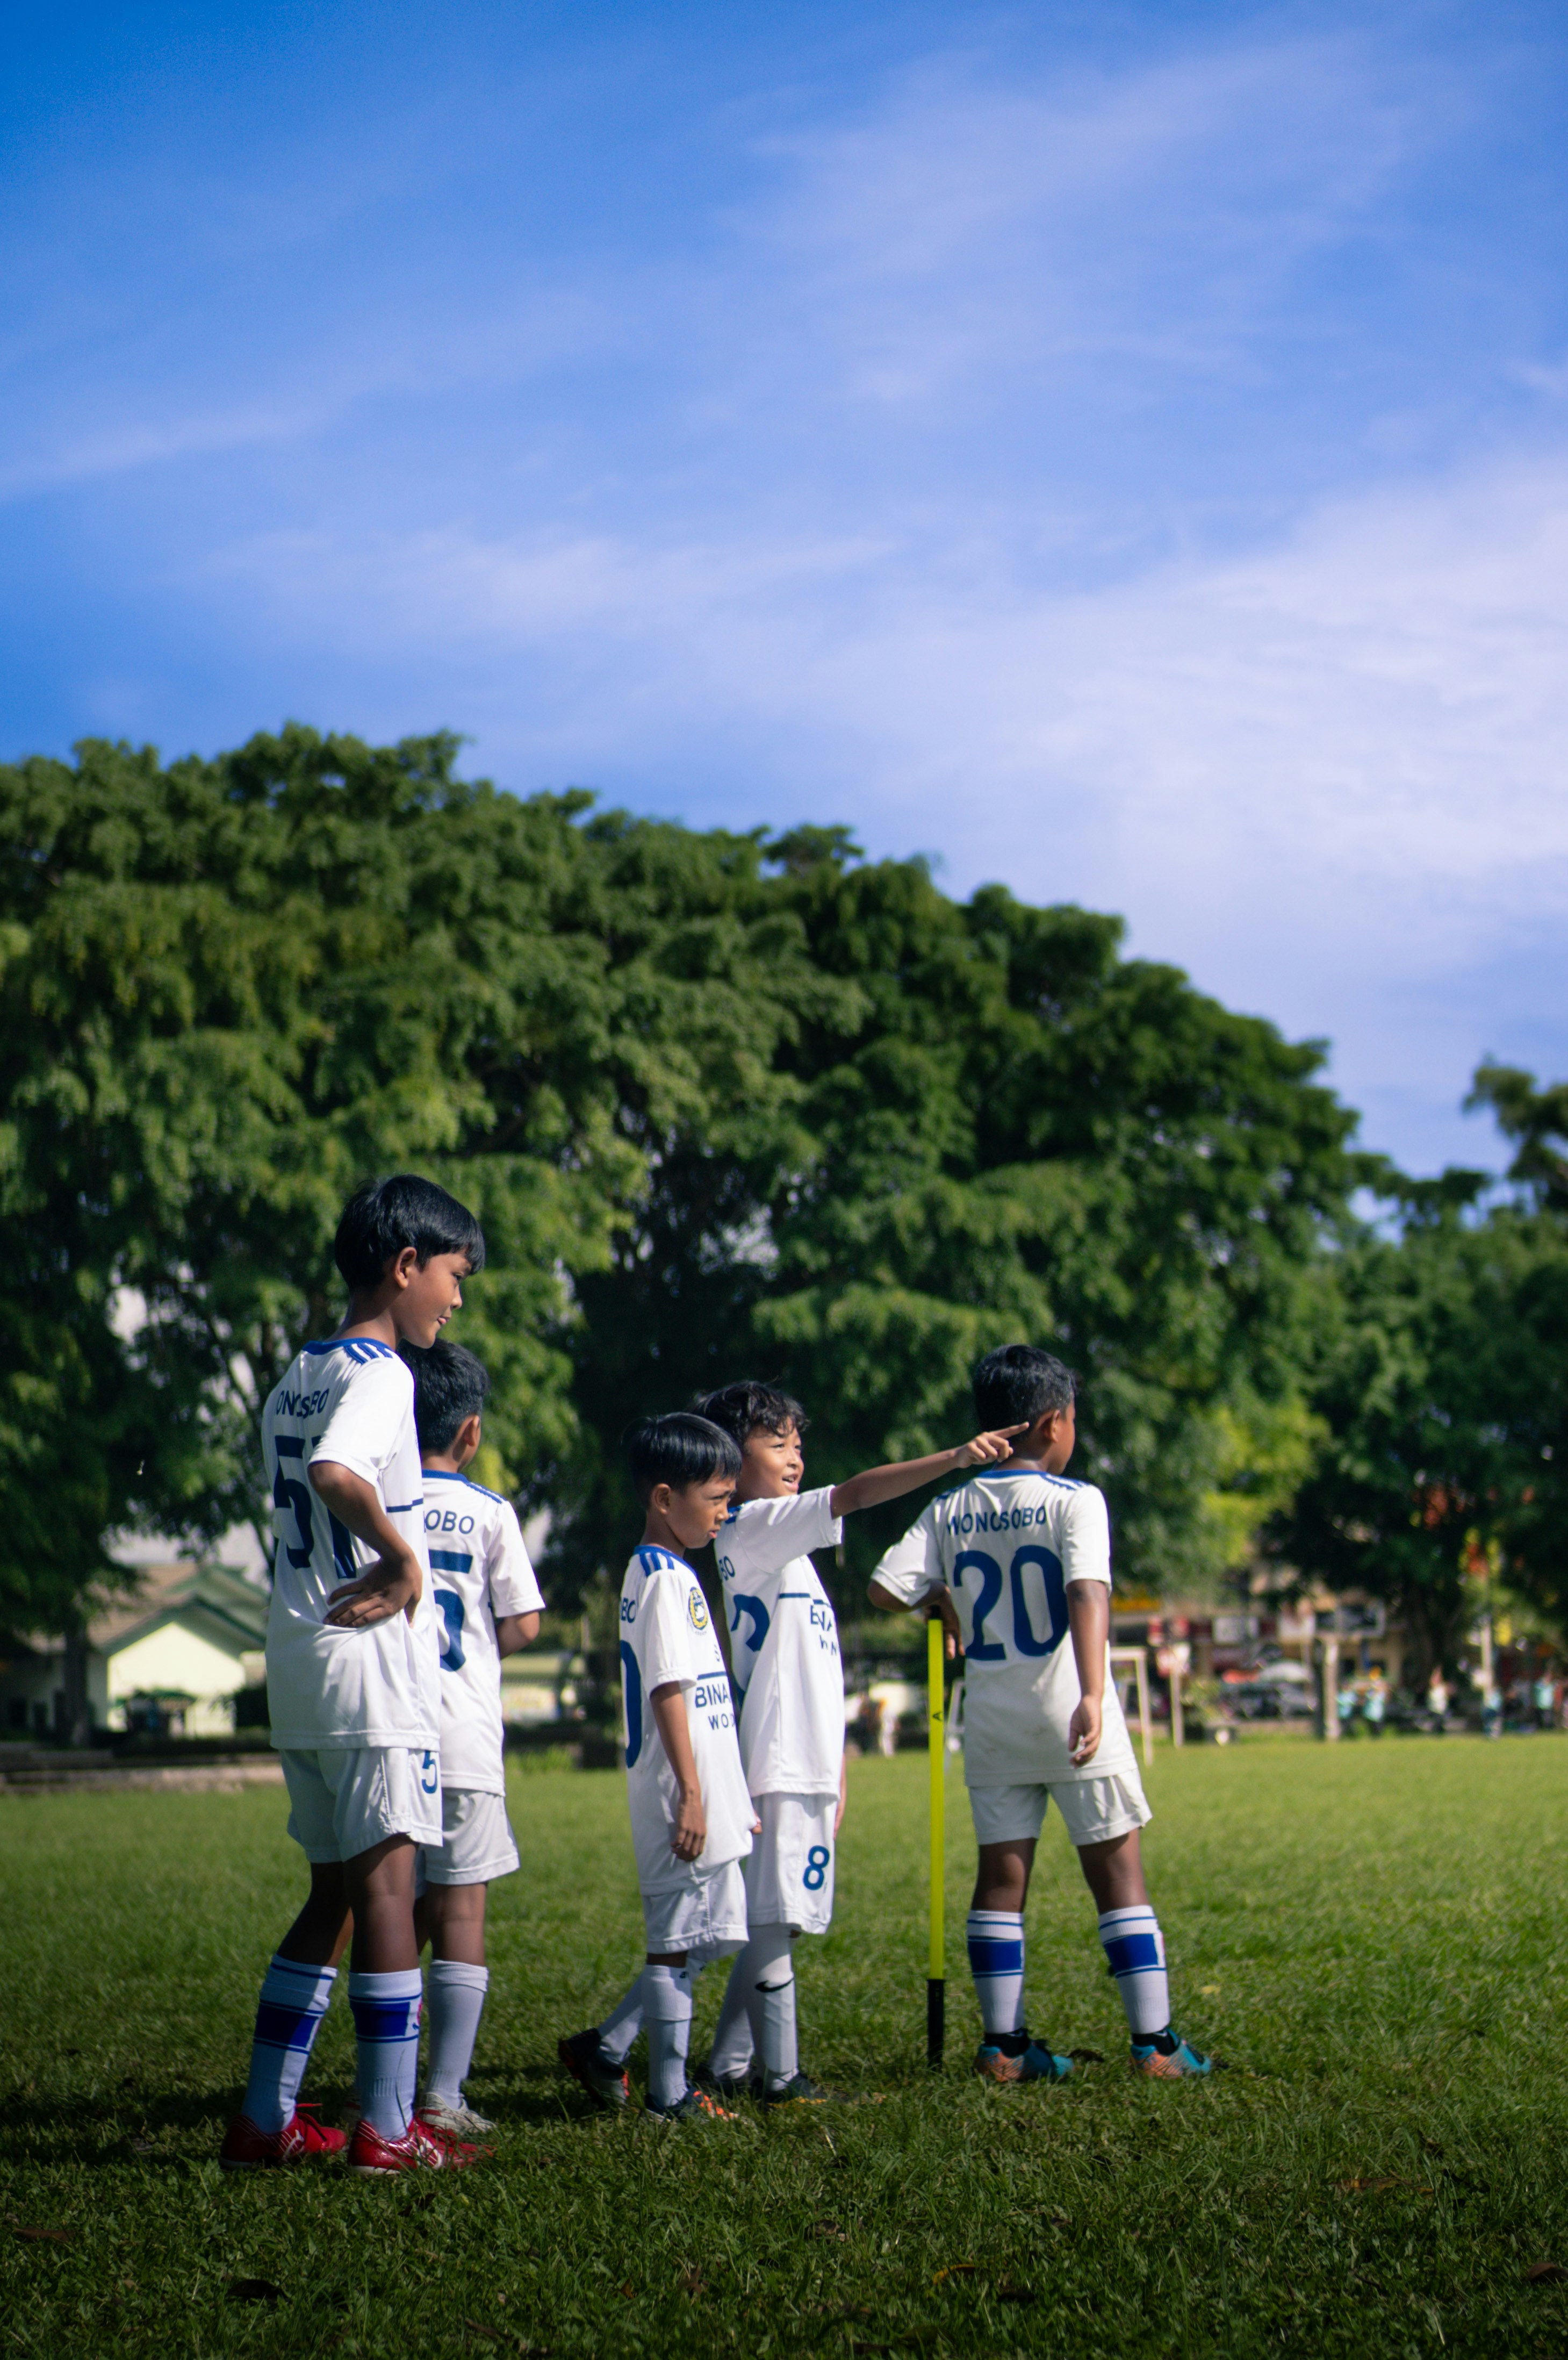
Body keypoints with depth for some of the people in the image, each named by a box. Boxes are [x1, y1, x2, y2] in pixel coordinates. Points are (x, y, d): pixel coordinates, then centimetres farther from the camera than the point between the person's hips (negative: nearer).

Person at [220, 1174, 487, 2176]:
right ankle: (388, 2127, -5)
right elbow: (335, 1472, -31)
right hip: (374, 1667, -9)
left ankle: (266, 2117, 14)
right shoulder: (380, 1374, -12)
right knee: (387, 1880, -5)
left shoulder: (293, 1381, 16)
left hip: (298, 1673, 9)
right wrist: (404, 1557, -21)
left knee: (332, 1890, 13)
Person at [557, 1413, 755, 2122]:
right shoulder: (666, 1578, -13)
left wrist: (732, 1797, 24)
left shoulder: (664, 1572, 18)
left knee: (700, 1937, 14)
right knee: (678, 1943, -3)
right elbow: (667, 1691, -19)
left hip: (706, 1795, 10)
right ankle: (669, 2095, 4)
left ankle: (604, 2049, 19)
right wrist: (691, 1792, -22)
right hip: (683, 1797, -10)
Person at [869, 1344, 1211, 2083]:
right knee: (1118, 1872, 3)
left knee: (1001, 1876, 9)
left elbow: (885, 1587, -4)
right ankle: (1154, 2042, 1)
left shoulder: (950, 1510, 3)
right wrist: (1093, 1695, -33)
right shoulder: (1075, 1500, -9)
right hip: (1067, 1718, -4)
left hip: (992, 1721, 4)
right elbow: (1087, 1593, -23)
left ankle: (1003, 2044, 9)